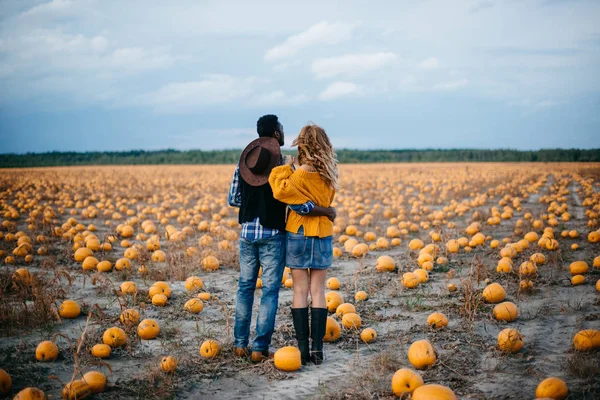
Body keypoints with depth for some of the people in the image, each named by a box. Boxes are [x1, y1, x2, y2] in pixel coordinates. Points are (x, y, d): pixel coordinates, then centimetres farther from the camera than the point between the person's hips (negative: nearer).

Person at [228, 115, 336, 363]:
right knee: (270, 291, 3)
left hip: (247, 233, 5)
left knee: (245, 286, 14)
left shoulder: (243, 163, 2)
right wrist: (328, 212, -5)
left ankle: (240, 344, 18)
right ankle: (260, 348, 4)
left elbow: (233, 200, 7)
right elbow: (299, 205, -18)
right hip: (272, 235, -5)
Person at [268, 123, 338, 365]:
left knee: (300, 292, 3)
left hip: (299, 234, -4)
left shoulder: (302, 174, -16)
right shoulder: (329, 174, 3)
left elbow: (280, 191, -26)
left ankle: (303, 349, 4)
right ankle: (317, 349, 6)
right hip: (323, 235, 4)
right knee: (318, 292, 7)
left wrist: (289, 169, -11)